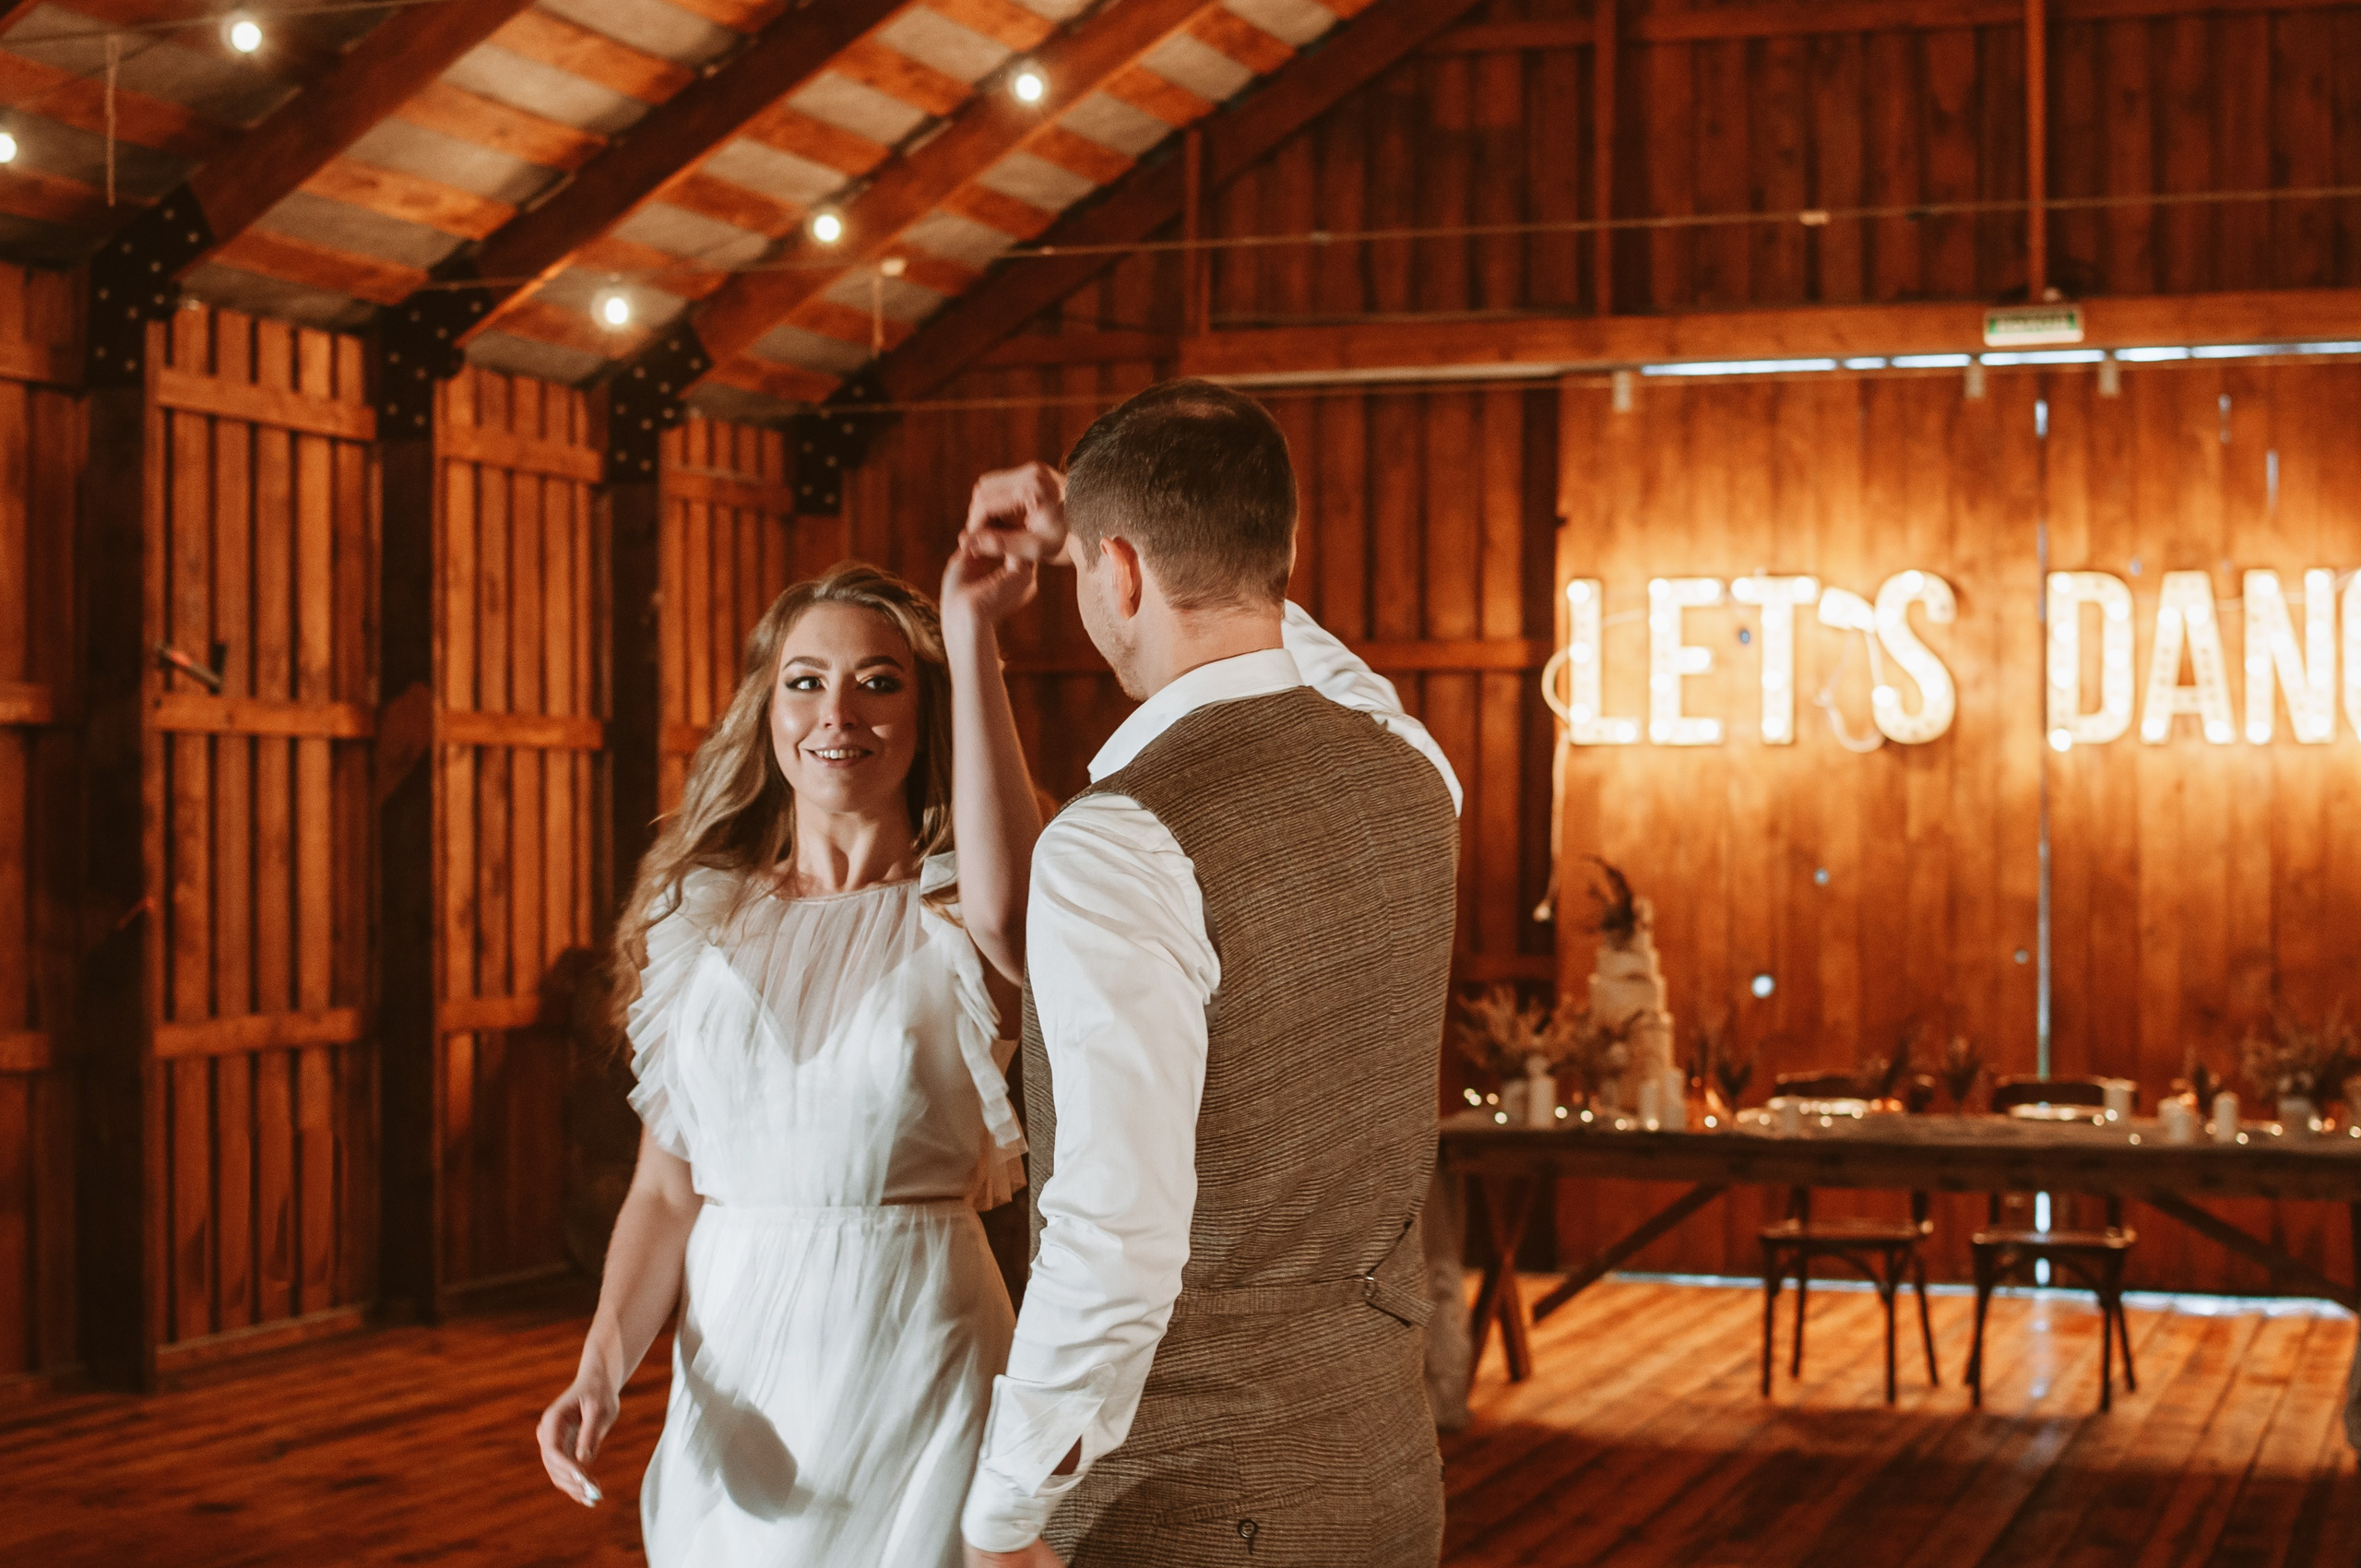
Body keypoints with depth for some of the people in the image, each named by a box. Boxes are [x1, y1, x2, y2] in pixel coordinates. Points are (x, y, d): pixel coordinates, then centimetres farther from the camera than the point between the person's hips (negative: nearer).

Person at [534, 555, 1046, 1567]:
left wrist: (970, 632, -30)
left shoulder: (948, 914, -3)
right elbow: (666, 1186, 6)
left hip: (919, 1365, -3)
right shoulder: (702, 917, 6)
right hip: (737, 1361, 3)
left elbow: (1009, 913, -30)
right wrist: (602, 1366, -11)